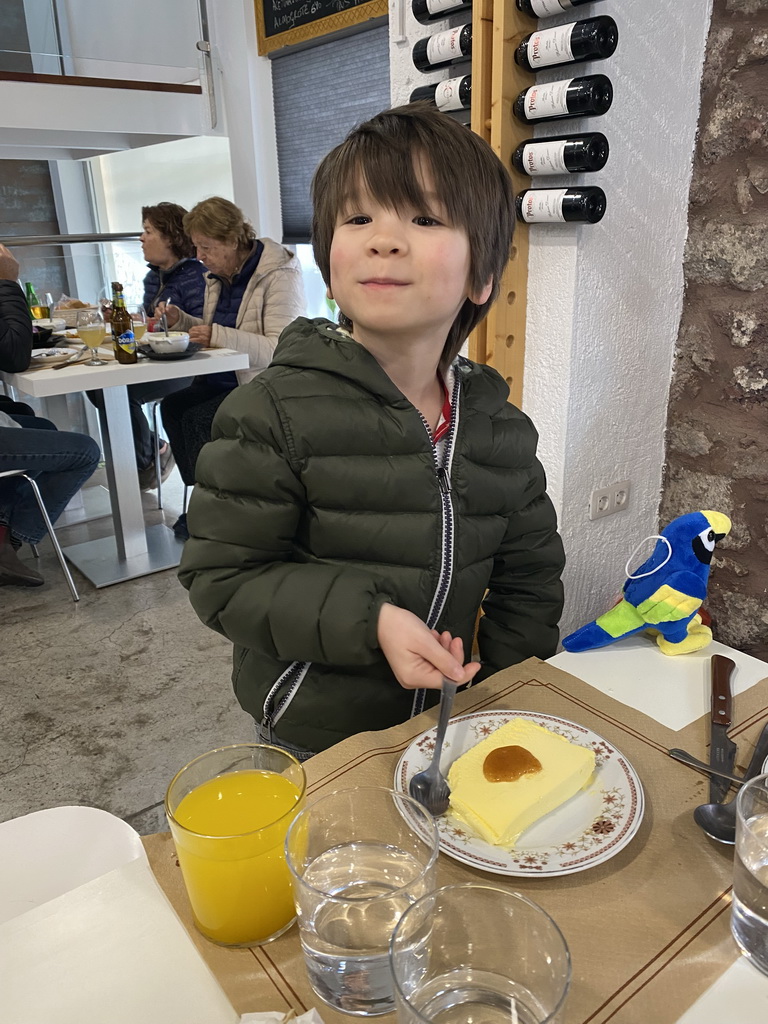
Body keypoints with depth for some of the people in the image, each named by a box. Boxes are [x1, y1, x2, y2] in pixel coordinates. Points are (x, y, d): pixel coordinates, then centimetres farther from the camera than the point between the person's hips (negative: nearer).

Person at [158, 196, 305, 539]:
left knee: (198, 418, -24)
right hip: (222, 379, 8)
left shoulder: (280, 275, -14)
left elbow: (278, 349, -24)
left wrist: (218, 336, -31)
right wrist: (181, 320, 5)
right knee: (172, 405, -16)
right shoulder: (218, 276, 13)